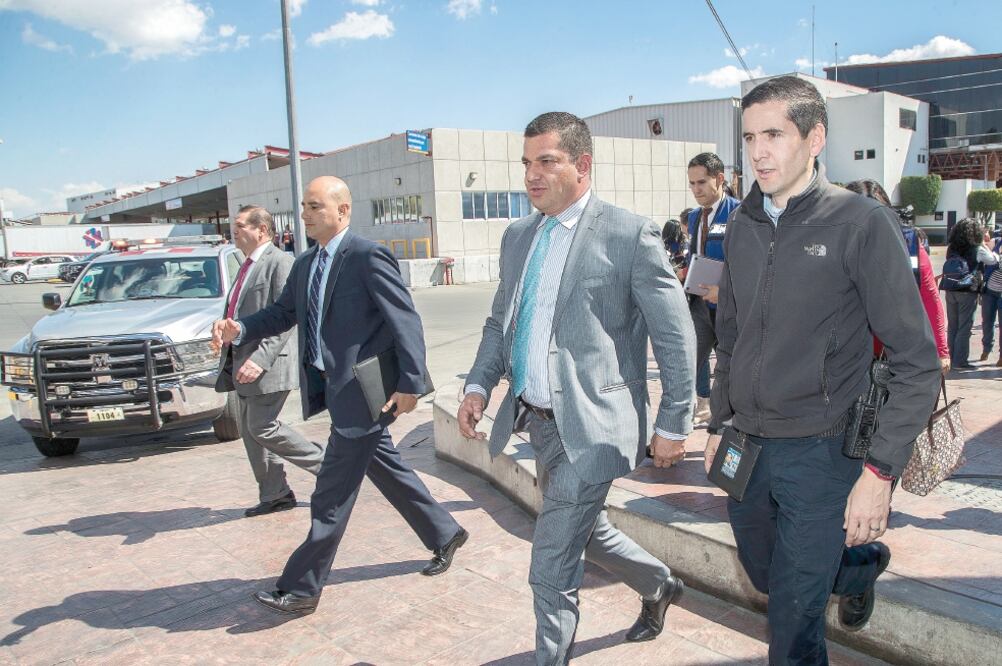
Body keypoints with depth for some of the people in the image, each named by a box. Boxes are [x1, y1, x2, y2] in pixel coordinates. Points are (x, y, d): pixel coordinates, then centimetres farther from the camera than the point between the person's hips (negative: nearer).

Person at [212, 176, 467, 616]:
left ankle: (301, 589, 13)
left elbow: (405, 320, -17)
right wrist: (239, 330, -3)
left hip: (363, 390, -9)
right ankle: (444, 535, 39)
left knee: (331, 497, 0)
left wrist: (411, 383, -20)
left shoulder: (367, 256, -16)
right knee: (387, 469, 21)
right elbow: (283, 313, 16)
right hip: (335, 387, 9)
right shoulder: (305, 265, 11)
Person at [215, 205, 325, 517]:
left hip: (267, 363, -10)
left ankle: (326, 463, 7)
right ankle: (274, 494, 22)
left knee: (263, 428, -8)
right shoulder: (247, 266, 17)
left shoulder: (279, 262, -13)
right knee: (250, 431, 11)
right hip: (244, 361, 10)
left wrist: (260, 359, -26)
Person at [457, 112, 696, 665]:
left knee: (552, 568, -4)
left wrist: (673, 425, -7)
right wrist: (478, 385, 1)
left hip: (590, 426, -7)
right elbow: (500, 322, 16)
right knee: (586, 532, 25)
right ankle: (658, 585, 53)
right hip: (537, 421, 8)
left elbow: (675, 338, -8)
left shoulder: (629, 234, -11)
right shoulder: (517, 236, 9)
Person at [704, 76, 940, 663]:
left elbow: (918, 362, -13)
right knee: (765, 575, 22)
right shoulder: (743, 227, 5)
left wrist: (881, 471, -19)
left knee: (793, 617, 2)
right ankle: (860, 563, 48)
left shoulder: (861, 222, -13)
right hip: (744, 446, 6)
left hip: (819, 453, -5)